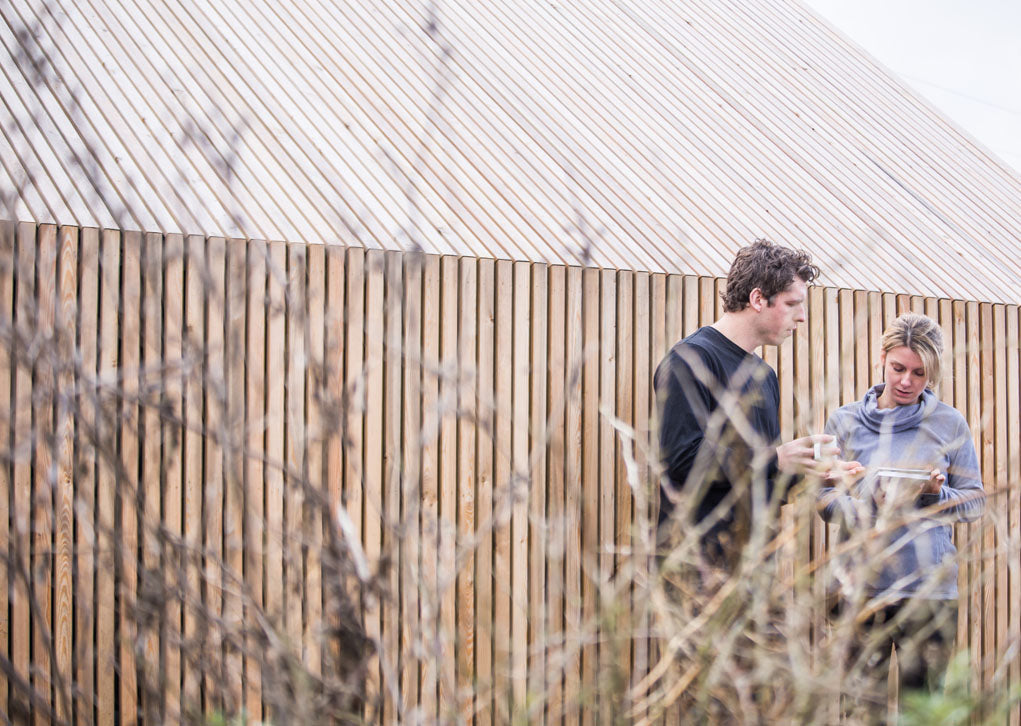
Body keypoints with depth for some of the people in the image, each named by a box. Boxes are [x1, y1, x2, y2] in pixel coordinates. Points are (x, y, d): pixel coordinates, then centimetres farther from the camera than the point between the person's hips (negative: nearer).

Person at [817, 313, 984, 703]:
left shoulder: (950, 424, 7)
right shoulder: (844, 421, 7)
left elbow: (974, 501, 9)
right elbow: (825, 498, 4)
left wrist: (938, 494, -11)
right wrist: (865, 511, -16)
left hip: (930, 585, 0)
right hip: (862, 582, 0)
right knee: (864, 701, 0)